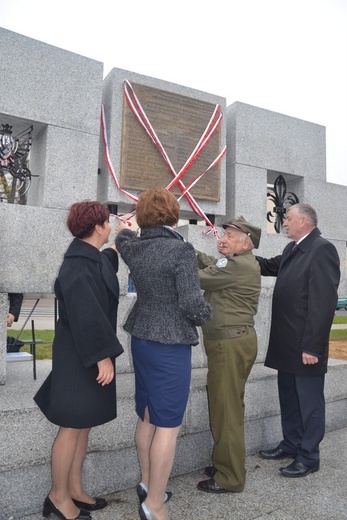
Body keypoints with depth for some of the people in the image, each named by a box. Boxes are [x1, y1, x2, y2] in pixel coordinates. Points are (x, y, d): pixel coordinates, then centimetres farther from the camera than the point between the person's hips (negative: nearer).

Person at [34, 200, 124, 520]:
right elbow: (85, 312, -25)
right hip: (79, 356, -10)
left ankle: (74, 489, 32)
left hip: (90, 353, 10)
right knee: (73, 425, 4)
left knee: (84, 424, 17)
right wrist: (103, 355, -24)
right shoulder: (78, 263, -20)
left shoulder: (92, 258, 9)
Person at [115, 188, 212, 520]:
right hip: (171, 343, -7)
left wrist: (123, 228, 49)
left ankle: (147, 483, 37)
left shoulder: (133, 247, 2)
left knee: (147, 416, 20)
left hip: (142, 339, 7)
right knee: (168, 423, 4)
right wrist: (204, 315, 1)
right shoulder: (181, 249, -17)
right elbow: (191, 302, -21)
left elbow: (121, 239, 26)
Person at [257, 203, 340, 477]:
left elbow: (324, 301, -21)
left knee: (309, 402, 7)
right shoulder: (292, 249, 11)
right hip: (287, 344, 9)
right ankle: (291, 444, 36)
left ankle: (309, 457, 23)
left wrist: (312, 346, -21)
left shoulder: (322, 249, -16)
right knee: (289, 398, 20)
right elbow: (271, 266, 24)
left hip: (306, 345, -9)